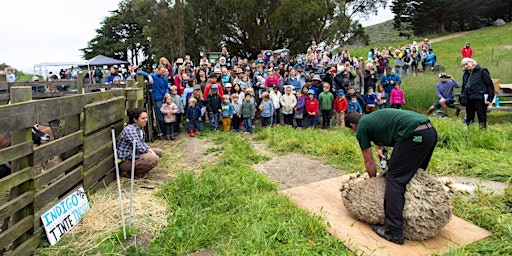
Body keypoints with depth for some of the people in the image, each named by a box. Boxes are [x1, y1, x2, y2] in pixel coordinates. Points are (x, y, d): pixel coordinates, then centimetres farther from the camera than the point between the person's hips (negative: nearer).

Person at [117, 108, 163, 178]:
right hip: (126, 161, -10)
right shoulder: (130, 129, -23)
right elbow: (138, 147, -25)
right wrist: (149, 152, -10)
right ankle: (130, 173, -9)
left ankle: (137, 169, 9)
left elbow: (142, 143, 16)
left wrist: (149, 149, -2)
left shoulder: (141, 127, 6)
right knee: (154, 159, -27)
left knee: (158, 152, 9)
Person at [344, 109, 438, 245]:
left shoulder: (361, 128, 6)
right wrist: (380, 147, 30)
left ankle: (394, 232, -3)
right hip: (431, 131, 9)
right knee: (416, 174, 23)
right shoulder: (372, 117, 27)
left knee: (394, 179, -4)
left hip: (415, 135, -9)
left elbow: (369, 162, 13)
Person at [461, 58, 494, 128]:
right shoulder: (465, 74, 15)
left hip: (479, 99, -6)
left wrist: (489, 98, -12)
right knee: (469, 119, 10)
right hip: (469, 100, 6)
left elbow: (490, 85, -6)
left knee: (482, 118, -4)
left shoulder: (482, 71, -2)